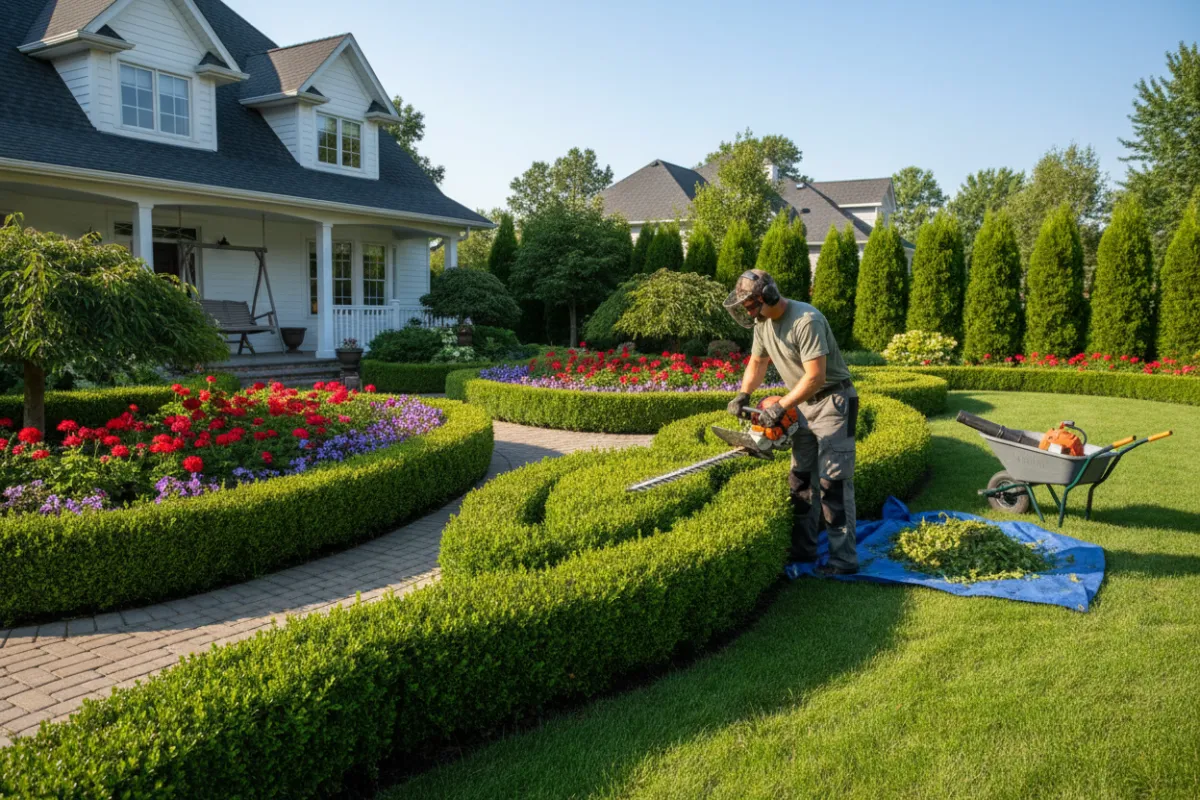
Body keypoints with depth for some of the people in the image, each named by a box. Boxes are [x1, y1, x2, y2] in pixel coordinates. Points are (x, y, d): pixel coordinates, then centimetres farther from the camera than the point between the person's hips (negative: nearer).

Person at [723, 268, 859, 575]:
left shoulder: (806, 321, -26)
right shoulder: (763, 323, 1)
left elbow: (815, 377, -28)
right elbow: (757, 362, 15)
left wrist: (780, 407, -24)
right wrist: (743, 395, 0)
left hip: (833, 403, -9)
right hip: (803, 406, 9)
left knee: (833, 482, -9)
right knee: (801, 479, 11)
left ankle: (844, 559, -4)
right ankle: (803, 549, 20)